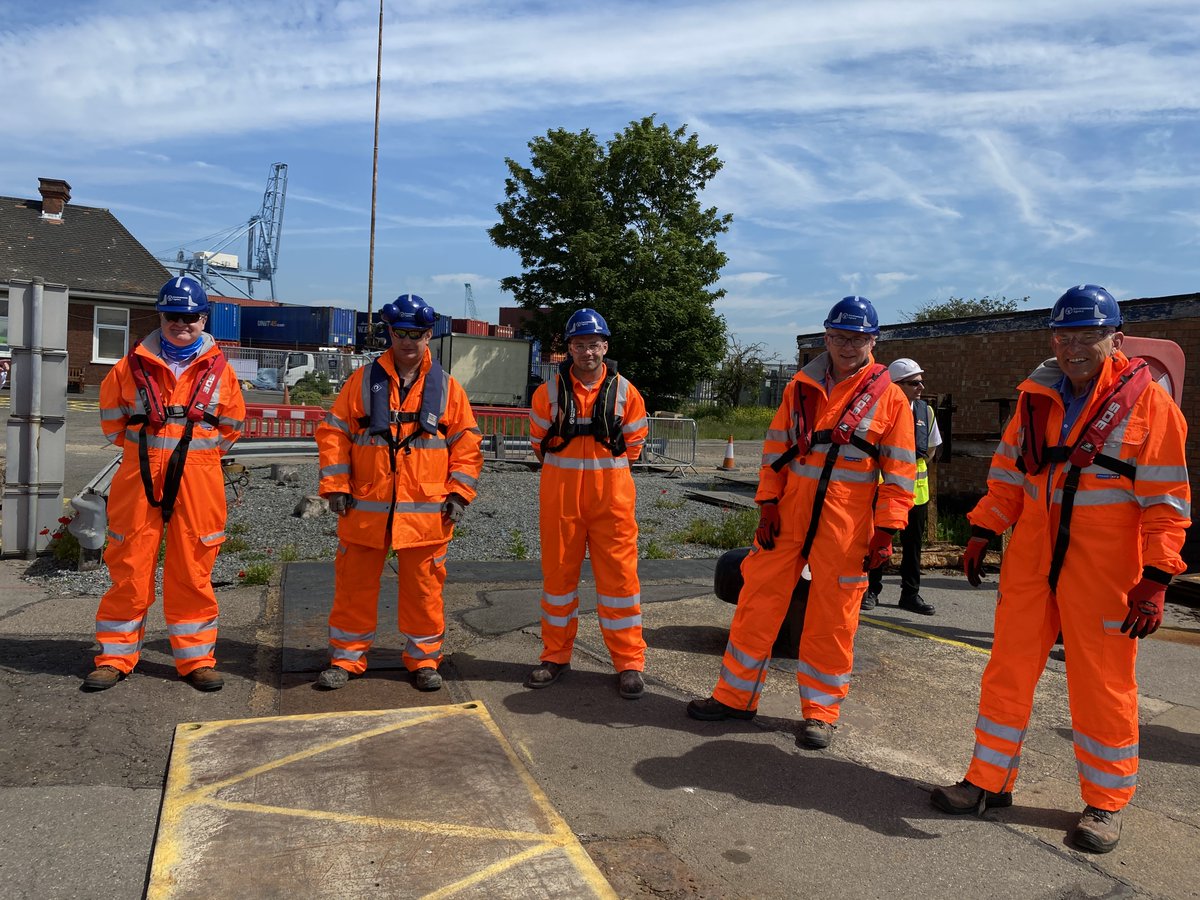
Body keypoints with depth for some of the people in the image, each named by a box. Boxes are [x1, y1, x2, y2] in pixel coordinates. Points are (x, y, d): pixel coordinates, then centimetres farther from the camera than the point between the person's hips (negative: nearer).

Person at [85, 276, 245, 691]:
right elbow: (111, 413, 16)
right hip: (139, 480, 0)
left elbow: (232, 423, 15)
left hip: (197, 483, 0)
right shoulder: (135, 364, 4)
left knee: (192, 573, 6)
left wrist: (202, 451, 10)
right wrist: (137, 447, 12)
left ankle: (196, 658, 16)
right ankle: (115, 657, 19)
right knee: (129, 568, 5)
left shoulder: (218, 369, 5)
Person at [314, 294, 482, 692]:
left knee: (423, 589, 8)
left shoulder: (447, 388, 5)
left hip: (426, 511, 0)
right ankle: (346, 658, 24)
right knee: (354, 586, 9)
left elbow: (467, 444, 7)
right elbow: (333, 433, 4)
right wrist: (336, 486, -3)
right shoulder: (363, 381, 4)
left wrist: (459, 493, -1)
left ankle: (424, 659, 24)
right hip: (365, 508, 1)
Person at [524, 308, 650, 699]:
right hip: (560, 497, 1)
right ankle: (556, 656, 23)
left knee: (619, 576, 0)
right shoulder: (549, 392, 1)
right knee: (558, 575, 9)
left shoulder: (625, 392, 0)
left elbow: (635, 441, 10)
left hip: (612, 498, -1)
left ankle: (629, 662, 11)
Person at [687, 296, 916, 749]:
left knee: (831, 619, 5)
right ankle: (735, 695, 19)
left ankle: (820, 710, 22)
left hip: (846, 526, -2)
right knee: (758, 600, 5)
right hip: (789, 515, 3)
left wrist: (885, 532, -6)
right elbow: (776, 449, 9)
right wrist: (767, 506, 1)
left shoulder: (890, 398, 0)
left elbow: (900, 472, 0)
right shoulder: (801, 387, 8)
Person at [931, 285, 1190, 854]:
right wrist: (982, 532, 9)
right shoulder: (1037, 396, 6)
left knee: (1102, 684, 6)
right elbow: (1009, 471, 14)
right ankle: (990, 780, 24)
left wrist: (1156, 579, -13)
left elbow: (1166, 501, -8)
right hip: (1031, 561, 4)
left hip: (1103, 569, -4)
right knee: (1008, 668, 10)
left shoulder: (1149, 403, -7)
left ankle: (1105, 802, 25)